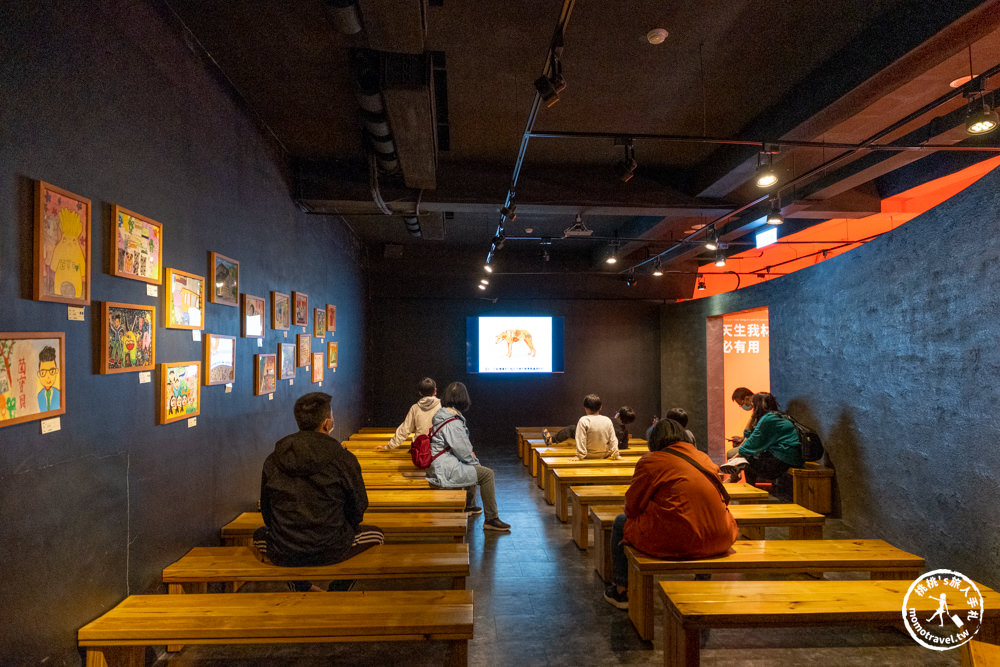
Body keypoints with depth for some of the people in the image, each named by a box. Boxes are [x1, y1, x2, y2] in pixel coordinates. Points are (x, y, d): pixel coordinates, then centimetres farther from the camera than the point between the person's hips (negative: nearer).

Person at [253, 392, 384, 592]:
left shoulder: (272, 459, 0)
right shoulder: (343, 459, -10)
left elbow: (266, 509, 10)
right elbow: (358, 506, -1)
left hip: (282, 554, 3)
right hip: (329, 552, -3)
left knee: (259, 534, 38)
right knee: (376, 533, 24)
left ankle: (301, 587, 35)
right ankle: (338, 590, 23)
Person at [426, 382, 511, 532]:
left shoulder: (442, 415, 8)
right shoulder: (453, 423, -23)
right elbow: (462, 450, -18)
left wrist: (470, 455, 13)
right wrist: (475, 461, 0)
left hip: (440, 466, 10)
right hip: (446, 472, -10)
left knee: (474, 468, 30)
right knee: (487, 474, -9)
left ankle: (469, 506, 44)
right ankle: (491, 519, -4)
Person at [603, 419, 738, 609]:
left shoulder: (650, 462, -5)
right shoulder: (704, 458, 12)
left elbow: (632, 507, -1)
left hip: (673, 542, -6)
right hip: (718, 540, 6)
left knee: (620, 523, 18)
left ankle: (622, 590, 29)